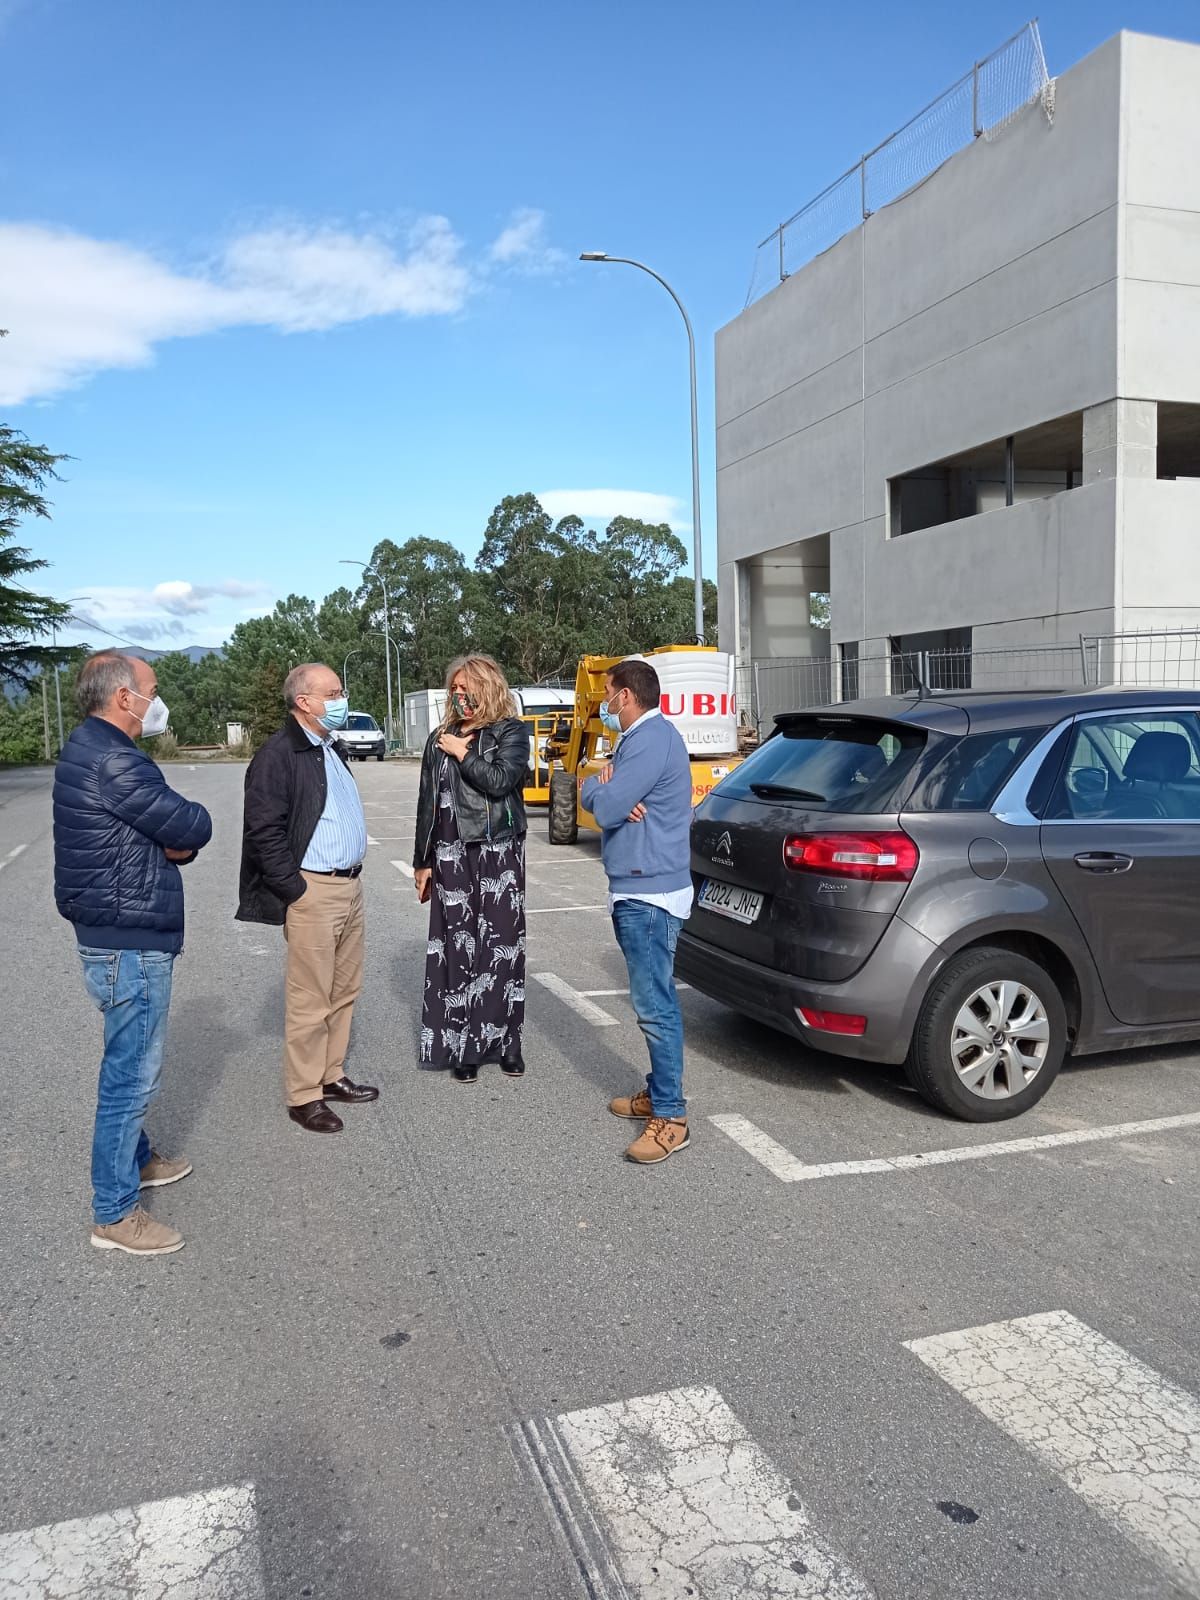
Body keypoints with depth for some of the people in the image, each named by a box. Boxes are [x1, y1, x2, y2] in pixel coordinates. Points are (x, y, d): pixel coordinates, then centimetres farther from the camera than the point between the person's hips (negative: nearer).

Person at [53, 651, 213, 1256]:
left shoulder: (90, 749, 13)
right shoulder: (112, 762, -22)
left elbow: (170, 832, 12)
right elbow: (193, 827, -20)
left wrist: (175, 843, -9)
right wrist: (186, 830, 1)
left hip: (120, 936, 11)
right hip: (131, 942, -11)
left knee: (132, 1064, 24)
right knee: (132, 1072, -2)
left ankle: (136, 1159, 41)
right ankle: (113, 1213, 9)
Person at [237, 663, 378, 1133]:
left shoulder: (334, 748, 14)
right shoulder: (278, 755, -13)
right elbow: (264, 833, -17)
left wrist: (352, 876, 18)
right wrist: (297, 891, -16)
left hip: (350, 885, 9)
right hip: (313, 891, -9)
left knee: (344, 991, 15)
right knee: (311, 1001, -1)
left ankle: (331, 1075, 28)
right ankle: (303, 1096, 10)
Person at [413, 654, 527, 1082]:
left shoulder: (511, 732, 2)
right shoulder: (439, 739, 12)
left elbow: (501, 780, -16)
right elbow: (427, 803, 13)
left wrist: (463, 755, -6)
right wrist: (423, 861, 11)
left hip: (500, 853, -3)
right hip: (451, 855, 3)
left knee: (502, 946, 1)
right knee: (458, 947, 1)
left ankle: (506, 1040, 12)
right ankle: (464, 1045, 9)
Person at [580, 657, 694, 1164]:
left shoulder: (651, 740, -16)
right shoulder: (641, 737, 18)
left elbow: (605, 808, -21)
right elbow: (611, 798, 14)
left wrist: (593, 784, 1)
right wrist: (607, 788, -9)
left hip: (649, 895, -11)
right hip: (637, 891, 11)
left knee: (655, 1004, -8)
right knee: (654, 999, 17)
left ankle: (670, 1117, -3)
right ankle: (658, 1092, 28)